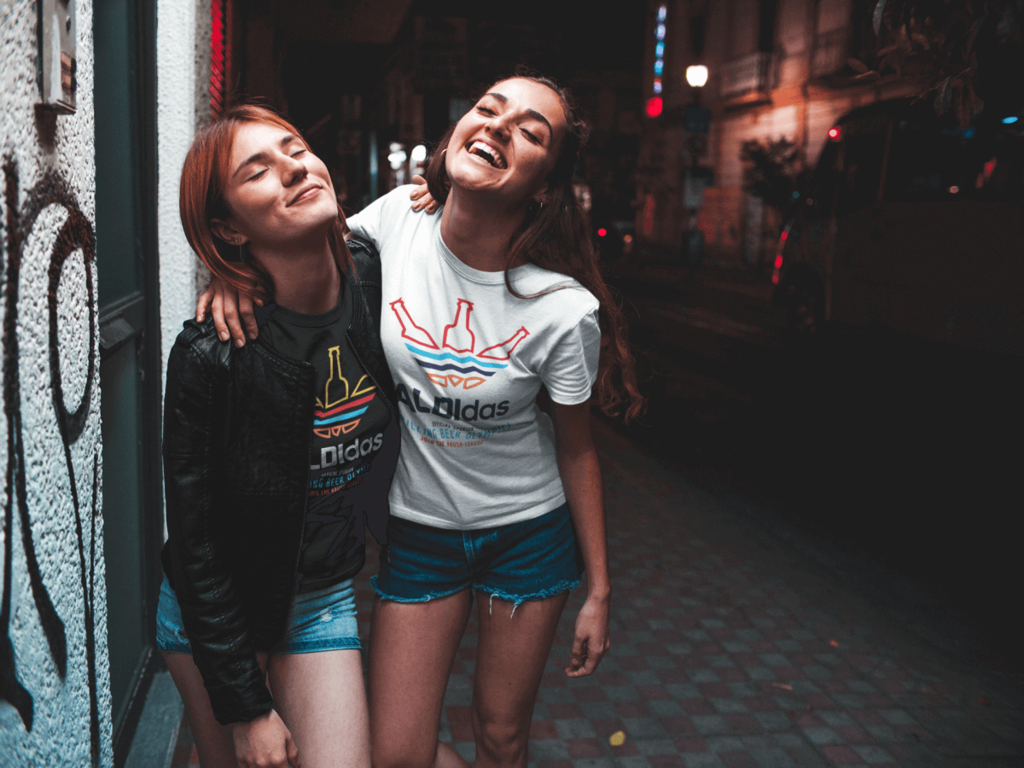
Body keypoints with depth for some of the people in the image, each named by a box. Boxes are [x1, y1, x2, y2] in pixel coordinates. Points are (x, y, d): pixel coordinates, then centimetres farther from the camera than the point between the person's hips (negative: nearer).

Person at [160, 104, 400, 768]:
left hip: (324, 602, 3)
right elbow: (196, 546, -16)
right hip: (214, 612, -3)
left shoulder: (375, 288, -12)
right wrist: (245, 707, -13)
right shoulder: (212, 356, -24)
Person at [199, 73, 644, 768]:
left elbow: (576, 451, -7)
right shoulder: (396, 221, -14)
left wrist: (599, 590, -1)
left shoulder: (564, 311, -20)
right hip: (419, 528, 2)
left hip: (530, 531, -1)